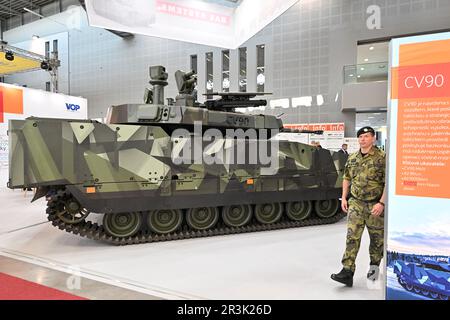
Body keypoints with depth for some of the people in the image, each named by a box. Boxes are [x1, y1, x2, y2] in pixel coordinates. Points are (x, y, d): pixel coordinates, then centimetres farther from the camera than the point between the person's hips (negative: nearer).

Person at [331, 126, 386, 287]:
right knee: (352, 236, -5)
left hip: (375, 205, -3)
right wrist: (344, 198, 8)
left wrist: (381, 203, -19)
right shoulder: (352, 158, 7)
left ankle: (374, 265, 35)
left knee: (377, 239, 13)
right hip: (356, 203, 3)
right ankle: (347, 272, -4)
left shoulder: (382, 157, -10)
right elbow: (347, 179, 16)